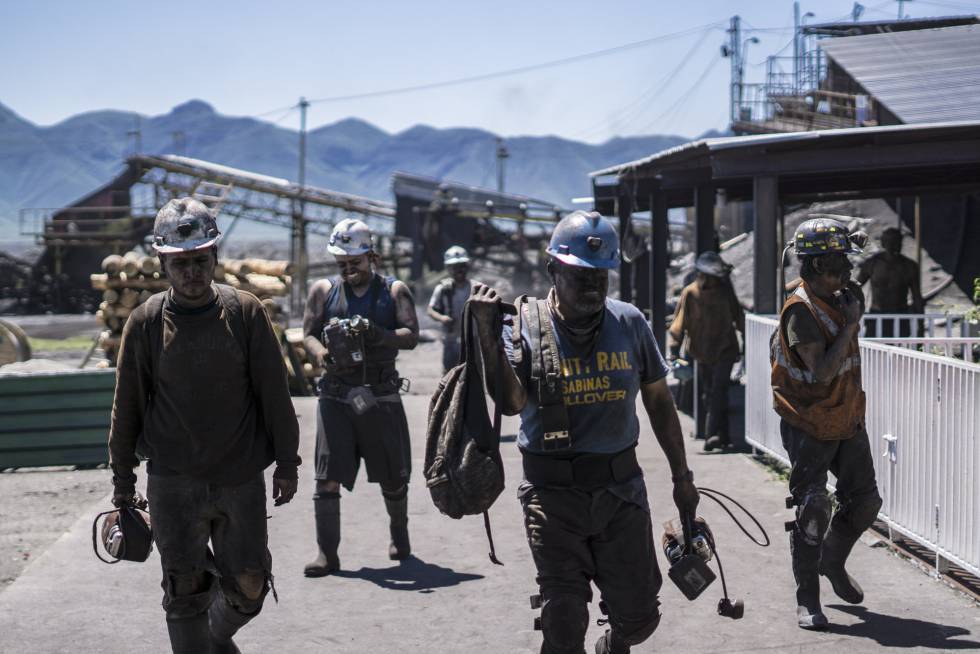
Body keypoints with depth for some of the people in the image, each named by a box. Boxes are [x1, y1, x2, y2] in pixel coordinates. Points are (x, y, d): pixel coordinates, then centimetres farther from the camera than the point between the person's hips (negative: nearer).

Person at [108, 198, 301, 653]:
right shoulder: (146, 321, -2)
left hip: (241, 477, 1)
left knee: (249, 588, 8)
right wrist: (122, 476, 8)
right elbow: (127, 404, 5)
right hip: (173, 483, -1)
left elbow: (274, 393, 3)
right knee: (185, 594, -1)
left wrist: (286, 462, 3)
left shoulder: (246, 312, -2)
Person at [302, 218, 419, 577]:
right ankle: (327, 553, -4)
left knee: (393, 477, 11)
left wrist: (379, 335, -24)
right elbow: (309, 333, 4)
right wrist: (325, 356, -18)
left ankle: (399, 535, 35)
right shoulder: (324, 290, 9)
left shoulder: (394, 291, 6)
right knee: (327, 477, -8)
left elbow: (411, 335, -5)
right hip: (336, 396, 0)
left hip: (382, 397, 0)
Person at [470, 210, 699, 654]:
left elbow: (659, 402, 13)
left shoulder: (630, 323, 4)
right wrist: (487, 334, -26)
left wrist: (681, 476, 15)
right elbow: (511, 402, -17)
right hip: (553, 493, -3)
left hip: (621, 489, 3)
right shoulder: (526, 326, -5)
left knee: (637, 616, 10)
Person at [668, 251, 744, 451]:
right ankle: (722, 436, 17)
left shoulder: (725, 290, 3)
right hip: (703, 352, 1)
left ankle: (712, 435, -23)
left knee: (718, 391, -15)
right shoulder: (690, 293, -3)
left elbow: (738, 315, 15)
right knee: (710, 395, 6)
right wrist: (674, 350, -9)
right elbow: (679, 322, -3)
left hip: (725, 350, -1)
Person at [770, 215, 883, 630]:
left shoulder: (839, 298, 6)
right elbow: (821, 372, -27)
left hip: (847, 421, 8)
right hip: (809, 428, -8)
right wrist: (850, 323, -23)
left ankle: (833, 563, 36)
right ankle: (807, 600, 4)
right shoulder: (801, 310, -20)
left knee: (865, 501, 11)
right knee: (812, 511, -6)